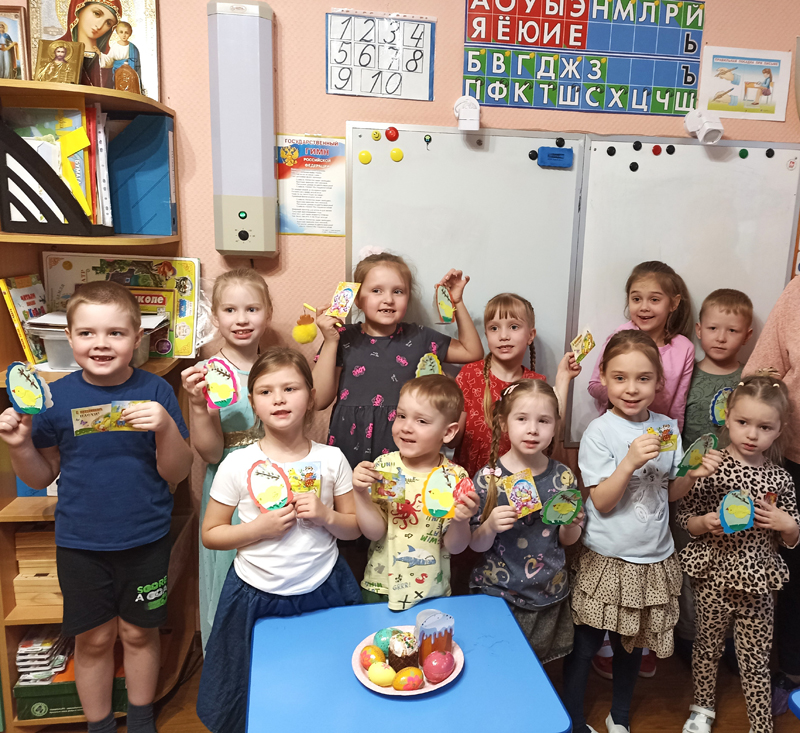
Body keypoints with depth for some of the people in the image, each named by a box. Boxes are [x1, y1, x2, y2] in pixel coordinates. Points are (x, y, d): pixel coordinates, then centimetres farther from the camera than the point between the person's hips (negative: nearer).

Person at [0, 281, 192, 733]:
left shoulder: (155, 392, -11)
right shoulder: (56, 397, -6)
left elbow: (177, 473, -11)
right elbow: (42, 477, 3)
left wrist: (165, 427, -28)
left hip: (146, 539, -1)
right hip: (80, 543, 1)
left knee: (139, 632, 16)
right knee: (94, 639, 15)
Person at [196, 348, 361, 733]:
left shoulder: (331, 459, -6)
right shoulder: (238, 464, -10)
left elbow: (354, 528, 3)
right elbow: (210, 534, -2)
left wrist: (326, 515, -16)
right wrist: (259, 528, -17)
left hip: (323, 591, 1)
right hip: (256, 598, -1)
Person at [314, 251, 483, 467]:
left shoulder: (418, 338, 4)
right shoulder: (344, 338, -2)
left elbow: (472, 352, 12)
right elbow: (320, 400, -5)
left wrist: (457, 303, 5)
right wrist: (330, 342, -12)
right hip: (350, 448, -1)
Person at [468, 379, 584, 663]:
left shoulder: (562, 477, -5)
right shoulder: (488, 478, -13)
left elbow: (567, 541, 6)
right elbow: (476, 545, -8)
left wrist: (572, 525, -15)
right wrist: (490, 526, -27)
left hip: (548, 596, 2)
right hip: (497, 594, -2)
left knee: (535, 666, 18)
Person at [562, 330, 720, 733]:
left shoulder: (667, 427, -1)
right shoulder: (599, 432, -16)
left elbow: (669, 492, 8)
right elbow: (602, 502, -18)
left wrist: (693, 475, -11)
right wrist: (630, 462, -31)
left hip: (653, 560, 5)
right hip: (605, 560, -4)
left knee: (632, 643, 21)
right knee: (584, 645, 7)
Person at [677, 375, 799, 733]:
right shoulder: (711, 468, -11)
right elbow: (685, 519, -4)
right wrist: (706, 523, -23)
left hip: (757, 582, 1)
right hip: (714, 576, -1)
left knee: (756, 660, 12)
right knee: (707, 646, 19)